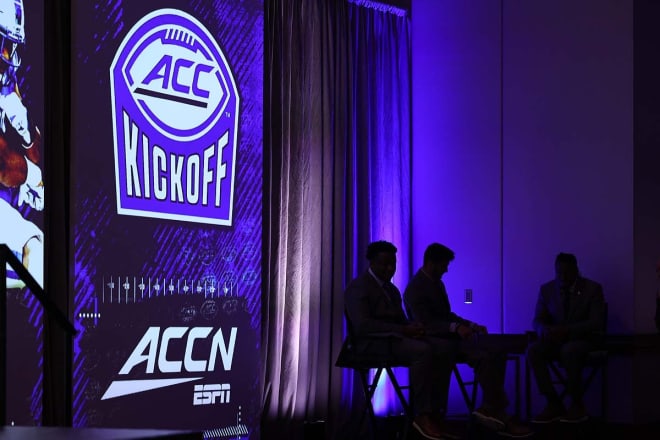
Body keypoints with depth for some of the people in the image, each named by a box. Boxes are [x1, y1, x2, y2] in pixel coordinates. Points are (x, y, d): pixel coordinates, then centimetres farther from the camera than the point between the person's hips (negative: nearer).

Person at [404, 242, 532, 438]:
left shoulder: (438, 284, 17)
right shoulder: (415, 289, -12)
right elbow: (425, 324, -22)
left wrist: (470, 325, 6)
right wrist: (455, 328, -35)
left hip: (450, 336, 9)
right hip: (434, 340, -9)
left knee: (496, 352, -12)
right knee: (484, 357, -28)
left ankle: (491, 408, -16)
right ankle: (496, 413, -19)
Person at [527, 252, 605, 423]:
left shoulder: (592, 289, -5)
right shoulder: (546, 289, 5)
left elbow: (597, 323, -13)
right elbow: (538, 321, 4)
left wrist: (567, 330, -27)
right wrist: (545, 330, -23)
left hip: (583, 339, -4)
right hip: (556, 339, 4)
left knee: (569, 350, -39)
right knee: (533, 350, -28)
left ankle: (577, 405, -22)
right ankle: (554, 404, -23)